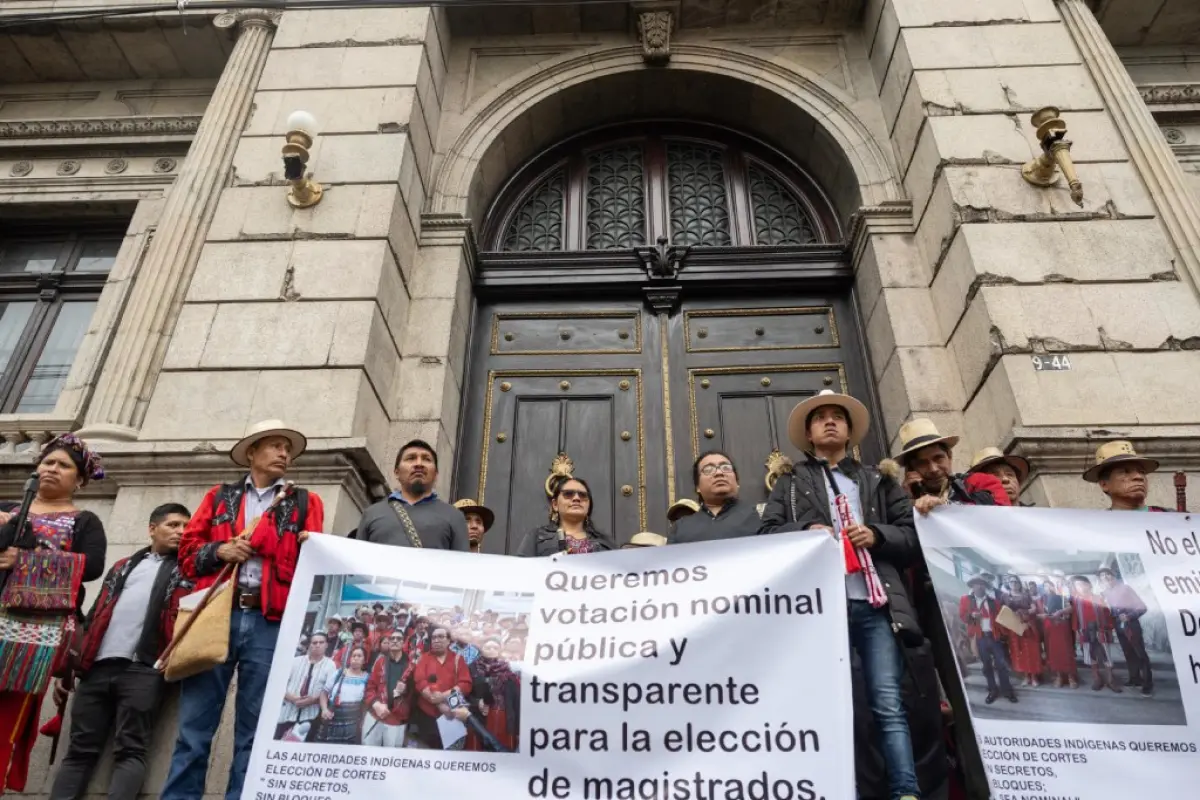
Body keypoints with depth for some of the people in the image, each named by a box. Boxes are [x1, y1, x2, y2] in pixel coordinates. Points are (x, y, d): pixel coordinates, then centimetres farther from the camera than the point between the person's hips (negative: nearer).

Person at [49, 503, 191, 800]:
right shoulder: (122, 567, 26)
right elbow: (95, 614, 24)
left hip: (144, 668, -4)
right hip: (98, 666, 5)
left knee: (130, 751, -10)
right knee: (79, 750, 1)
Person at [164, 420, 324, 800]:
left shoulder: (305, 502, 13)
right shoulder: (219, 496, 17)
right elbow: (187, 552, 13)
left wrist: (260, 531, -4)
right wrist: (219, 550, -7)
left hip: (271, 624, -1)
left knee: (254, 733, 4)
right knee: (194, 727, 1)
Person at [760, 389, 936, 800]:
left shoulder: (880, 480, 22)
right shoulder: (790, 482, 19)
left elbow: (914, 533, 14)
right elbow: (768, 532, 8)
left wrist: (877, 534, -4)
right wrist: (805, 531, -9)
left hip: (876, 604, 1)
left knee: (889, 705, -5)